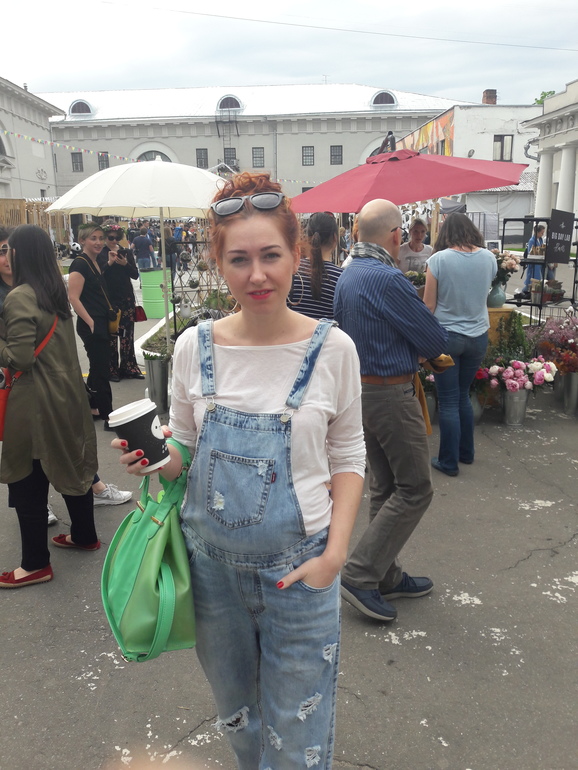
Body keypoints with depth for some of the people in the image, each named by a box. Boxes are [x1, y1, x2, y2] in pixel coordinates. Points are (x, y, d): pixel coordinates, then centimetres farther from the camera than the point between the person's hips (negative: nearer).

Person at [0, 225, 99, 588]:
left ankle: (36, 564, 15)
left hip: (35, 404, -8)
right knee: (72, 463, 20)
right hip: (68, 393, 8)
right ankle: (84, 534, 36)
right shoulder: (58, 290, 6)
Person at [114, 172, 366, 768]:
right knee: (236, 716, 25)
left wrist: (335, 553, -10)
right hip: (210, 560, 3)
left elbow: (348, 455, -1)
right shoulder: (194, 346, -5)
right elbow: (183, 450, 8)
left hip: (297, 567, -2)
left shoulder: (332, 348, -11)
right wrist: (154, 463, -14)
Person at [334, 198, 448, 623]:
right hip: (392, 393, -9)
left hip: (360, 390, 9)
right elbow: (436, 341, -13)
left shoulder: (348, 276, 8)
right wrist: (424, 345, 9)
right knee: (414, 489, 2)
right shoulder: (389, 280, -21)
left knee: (384, 488, 17)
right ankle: (360, 575, 2)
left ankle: (386, 576, 27)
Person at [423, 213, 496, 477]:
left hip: (446, 336, -4)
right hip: (478, 337, 4)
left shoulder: (439, 259, -12)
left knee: (448, 402, 4)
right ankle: (466, 453, 30)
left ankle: (449, 462, 12)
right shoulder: (489, 258, -1)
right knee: (463, 396, 19)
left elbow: (429, 304, -8)